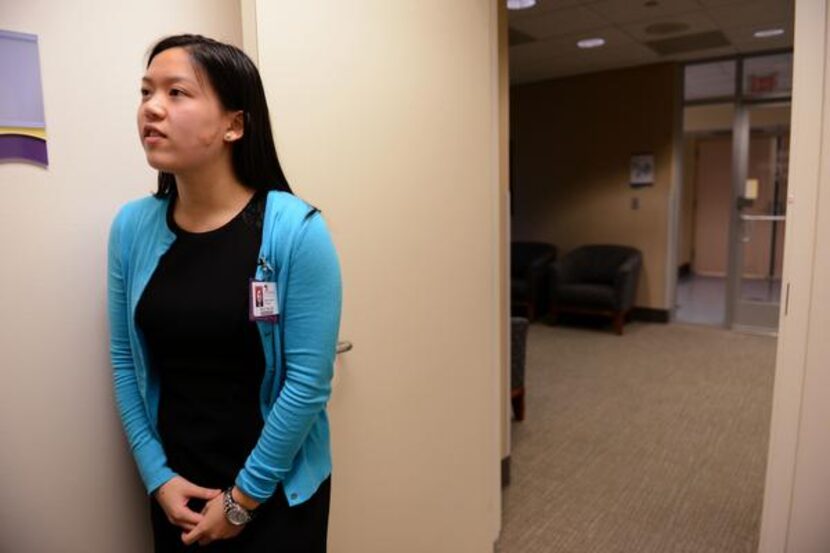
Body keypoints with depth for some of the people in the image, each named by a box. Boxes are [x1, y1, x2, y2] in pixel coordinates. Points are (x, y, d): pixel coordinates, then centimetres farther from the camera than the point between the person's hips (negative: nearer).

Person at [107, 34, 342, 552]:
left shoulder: (296, 230, -19)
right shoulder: (132, 226, -5)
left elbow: (309, 383, -18)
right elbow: (125, 362, 1)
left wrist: (243, 498, -11)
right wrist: (157, 475, -2)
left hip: (278, 491, -4)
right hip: (177, 487, 4)